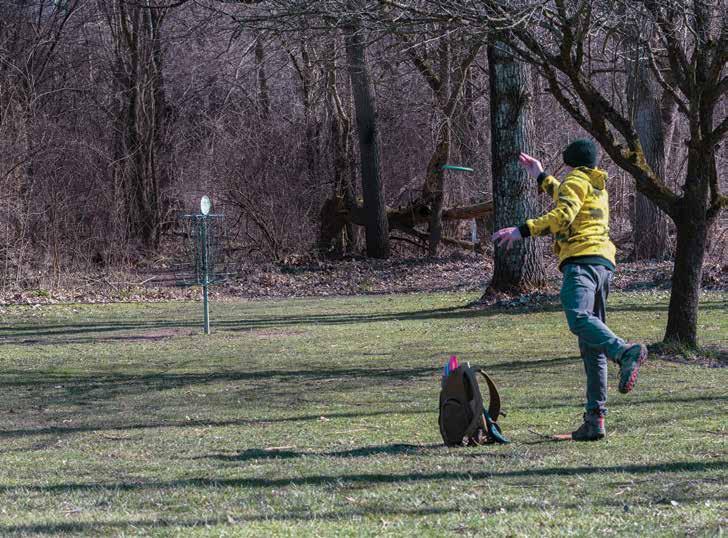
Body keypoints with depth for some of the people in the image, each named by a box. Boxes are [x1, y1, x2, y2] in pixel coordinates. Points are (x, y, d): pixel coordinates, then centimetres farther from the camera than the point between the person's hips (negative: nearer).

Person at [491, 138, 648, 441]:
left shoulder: (576, 181, 6)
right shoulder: (599, 187, 32)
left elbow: (562, 216, -12)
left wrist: (522, 231, -14)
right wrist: (540, 176, 62)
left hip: (582, 259, -9)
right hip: (604, 262, 9)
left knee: (578, 318, -33)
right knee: (591, 348, 5)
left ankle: (626, 353, -55)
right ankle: (595, 419, 1)